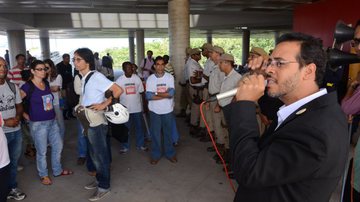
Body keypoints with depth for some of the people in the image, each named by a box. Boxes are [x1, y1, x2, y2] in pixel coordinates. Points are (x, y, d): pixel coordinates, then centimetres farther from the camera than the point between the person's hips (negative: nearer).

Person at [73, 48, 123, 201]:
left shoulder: (96, 76, -18)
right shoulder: (83, 78, 7)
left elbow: (118, 90, -22)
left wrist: (104, 105, -20)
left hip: (97, 122, -8)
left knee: (101, 154, 5)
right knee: (94, 154, 19)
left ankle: (104, 186, 20)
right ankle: (99, 180, 36)